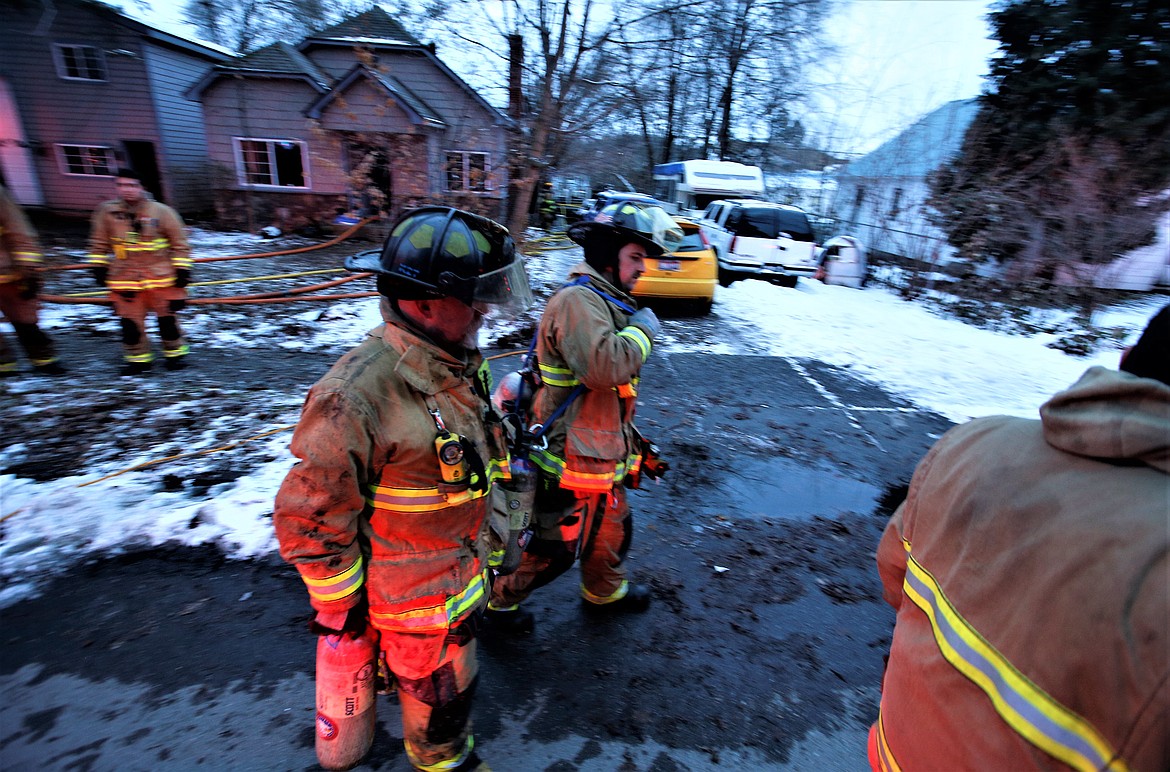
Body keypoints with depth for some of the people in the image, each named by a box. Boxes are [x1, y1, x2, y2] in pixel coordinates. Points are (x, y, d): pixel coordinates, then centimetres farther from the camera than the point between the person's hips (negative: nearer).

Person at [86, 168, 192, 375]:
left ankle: (175, 353, 20)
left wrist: (182, 268, -4)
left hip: (160, 276, -2)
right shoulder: (106, 212, 3)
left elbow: (179, 242, 1)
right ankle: (138, 358, 18)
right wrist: (98, 266, 11)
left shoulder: (161, 211, -4)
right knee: (130, 320, 5)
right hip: (124, 278, 3)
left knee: (167, 317, 4)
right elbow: (99, 243, 14)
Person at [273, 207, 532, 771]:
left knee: (460, 650, 33)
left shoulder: (459, 362, -6)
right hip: (417, 594, -8)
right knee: (442, 692, 18)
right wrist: (340, 604, -11)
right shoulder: (357, 394, -34)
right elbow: (307, 517, -23)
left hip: (467, 566, 9)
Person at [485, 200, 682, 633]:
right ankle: (501, 597, 33)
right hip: (572, 459, -10)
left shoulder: (606, 300, 13)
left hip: (601, 452, 10)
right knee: (556, 544, 8)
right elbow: (606, 366, -37)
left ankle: (606, 591, 52)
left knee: (612, 527, 27)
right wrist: (642, 330, -19)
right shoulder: (577, 301, -22)